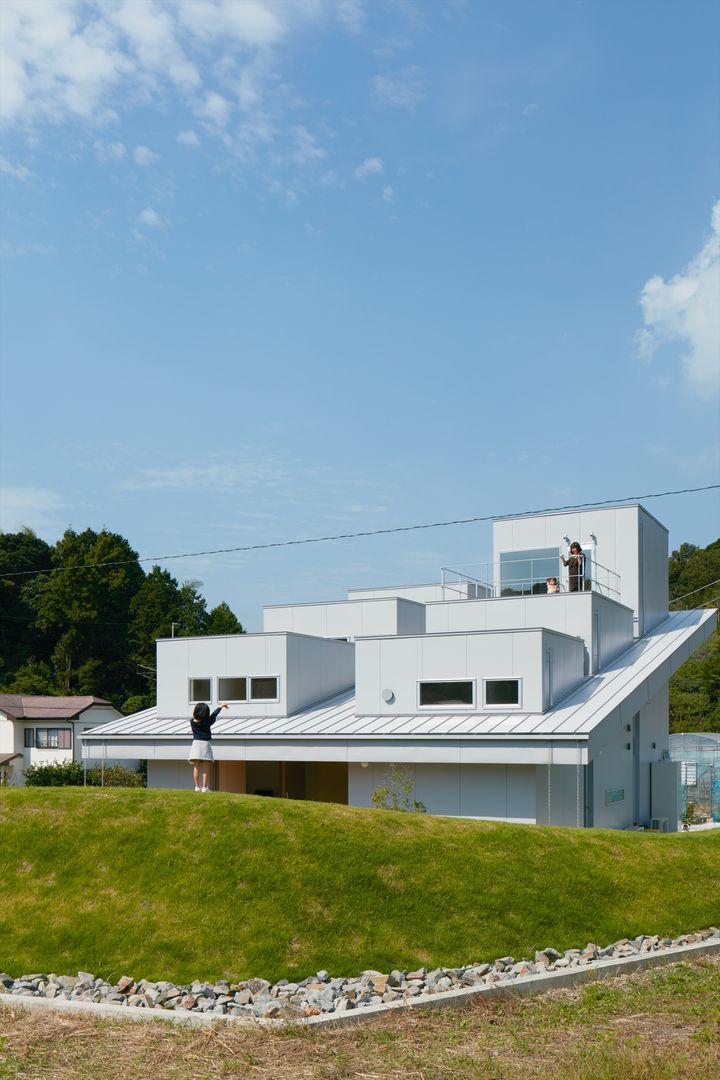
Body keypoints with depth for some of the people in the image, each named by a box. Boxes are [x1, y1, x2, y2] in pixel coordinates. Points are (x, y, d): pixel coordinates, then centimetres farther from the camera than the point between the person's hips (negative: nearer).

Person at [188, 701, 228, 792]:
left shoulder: (192, 722, -4)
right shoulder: (207, 722, -7)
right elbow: (214, 715, 7)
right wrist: (220, 707, 20)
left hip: (196, 743, 3)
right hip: (206, 744, -3)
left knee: (196, 767, 6)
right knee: (206, 767, 1)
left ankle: (197, 786, 4)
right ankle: (204, 787, -1)